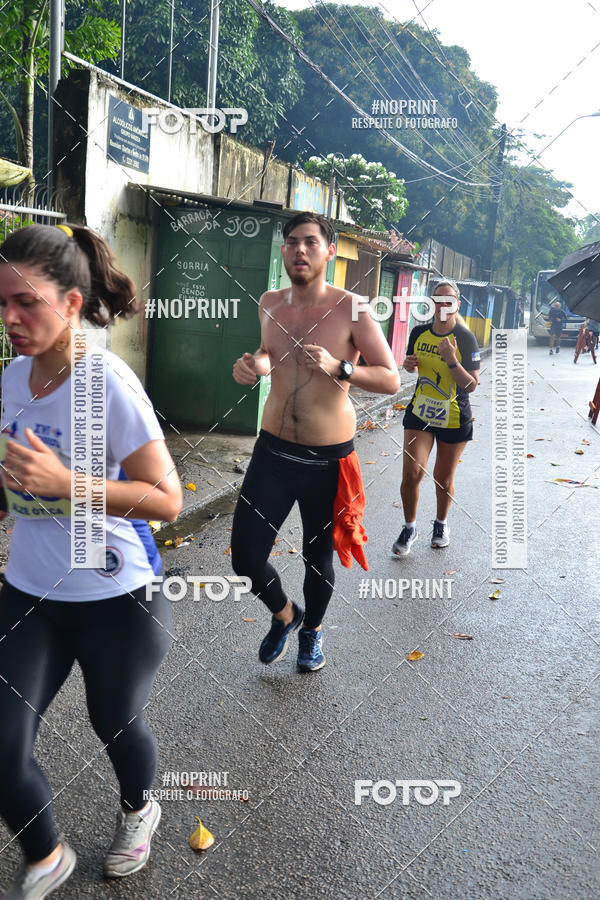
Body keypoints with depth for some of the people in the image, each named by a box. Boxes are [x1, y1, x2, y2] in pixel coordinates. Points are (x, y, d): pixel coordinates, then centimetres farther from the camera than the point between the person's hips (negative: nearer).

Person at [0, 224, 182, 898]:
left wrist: (64, 483, -29)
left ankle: (138, 810, 52)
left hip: (115, 597, -5)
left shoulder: (107, 382, -21)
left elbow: (167, 500, -21)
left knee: (114, 723, 17)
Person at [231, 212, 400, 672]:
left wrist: (338, 368, -27)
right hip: (273, 449, 4)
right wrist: (254, 364, 0)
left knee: (318, 557, 14)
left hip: (328, 458, -3)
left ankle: (313, 629, 45)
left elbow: (392, 379, -12)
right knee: (245, 558, 1)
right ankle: (284, 613, 35)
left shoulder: (350, 308, -11)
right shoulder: (270, 304, 3)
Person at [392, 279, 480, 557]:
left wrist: (452, 360, -27)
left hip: (454, 419, -2)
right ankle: (409, 527, 13)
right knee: (412, 473, -10)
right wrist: (408, 364, -4)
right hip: (420, 414, 2)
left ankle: (441, 524, 39)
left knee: (443, 479, 10)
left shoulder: (466, 338, -11)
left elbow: (471, 385, -14)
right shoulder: (419, 333, 1)